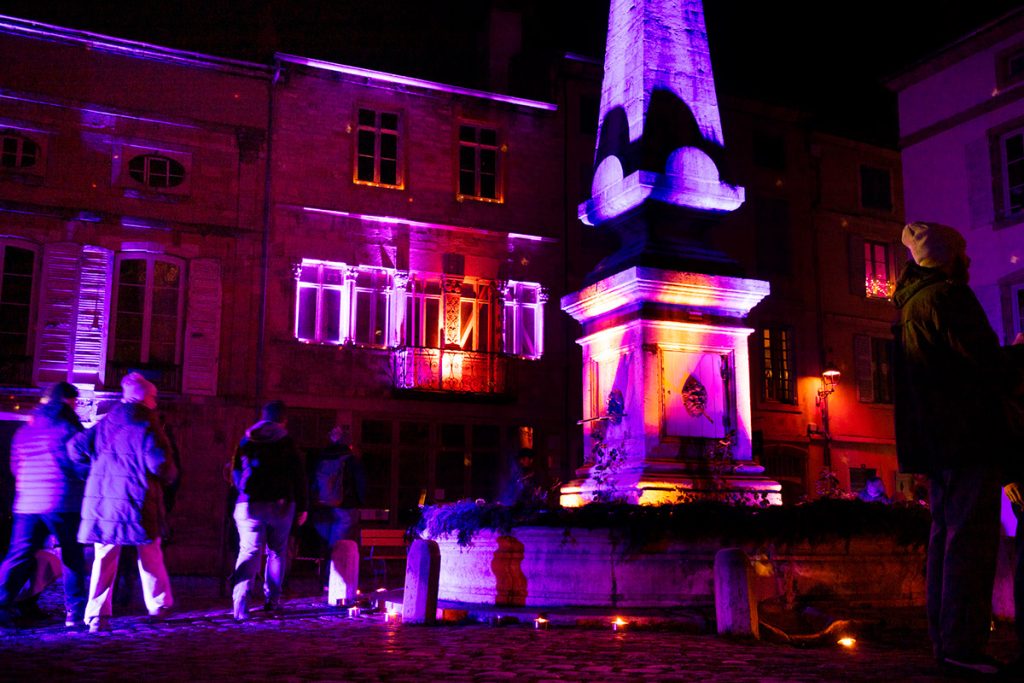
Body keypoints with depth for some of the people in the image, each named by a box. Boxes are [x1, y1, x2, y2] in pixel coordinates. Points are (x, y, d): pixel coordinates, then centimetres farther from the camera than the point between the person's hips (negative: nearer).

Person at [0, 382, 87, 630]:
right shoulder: (68, 427, -6)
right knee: (72, 557, 5)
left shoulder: (24, 430, 13)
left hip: (28, 503, 5)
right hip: (63, 502, -5)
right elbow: (82, 463, -9)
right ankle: (75, 611, 6)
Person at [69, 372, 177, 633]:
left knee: (104, 557, 6)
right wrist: (169, 475, 5)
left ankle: (96, 616, -1)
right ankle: (159, 605, 23)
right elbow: (159, 463, -16)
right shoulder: (146, 427, -7)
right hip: (137, 501, -4)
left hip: (101, 498, 4)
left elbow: (76, 447, 9)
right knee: (149, 554, 12)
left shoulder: (104, 424, 10)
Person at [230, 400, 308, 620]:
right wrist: (301, 507, 5)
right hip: (280, 505, -1)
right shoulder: (287, 443, 0)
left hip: (249, 505, 1)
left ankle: (241, 604, -21)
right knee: (277, 551, 14)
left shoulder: (246, 441, 8)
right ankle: (272, 600, 15)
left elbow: (236, 473, 16)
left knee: (248, 552, -5)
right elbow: (299, 477, -1)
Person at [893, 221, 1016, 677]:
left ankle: (944, 641, 14)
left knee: (945, 534, 11)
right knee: (971, 537, -10)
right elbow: (983, 358, -15)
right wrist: (1006, 389, 3)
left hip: (932, 437, 10)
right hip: (966, 434, -9)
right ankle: (963, 647, -13)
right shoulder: (949, 295, -9)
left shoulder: (909, 304, 19)